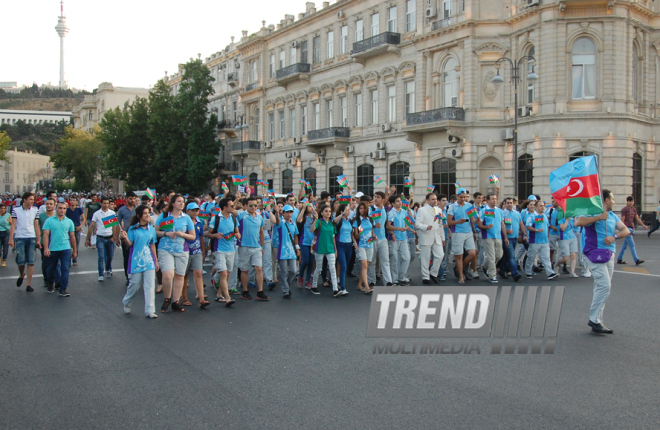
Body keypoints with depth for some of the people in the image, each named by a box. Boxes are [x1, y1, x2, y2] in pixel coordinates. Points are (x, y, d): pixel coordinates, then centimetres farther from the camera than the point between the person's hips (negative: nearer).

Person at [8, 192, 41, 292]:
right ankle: (21, 275, 30)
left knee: (31, 262, -3)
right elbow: (13, 225, -1)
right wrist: (11, 239, -8)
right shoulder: (16, 210, 0)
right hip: (19, 238, -1)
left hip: (32, 238, 2)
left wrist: (38, 240, 4)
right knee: (21, 261, -3)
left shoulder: (35, 210, 5)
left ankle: (28, 284, 3)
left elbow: (36, 226, 7)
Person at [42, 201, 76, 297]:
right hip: (52, 249, -1)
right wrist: (46, 248, -17)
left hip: (66, 249, 1)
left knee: (65, 269, -8)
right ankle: (51, 284, 38)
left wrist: (74, 250, 14)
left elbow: (72, 237, 13)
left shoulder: (69, 222, 8)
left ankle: (63, 289, -6)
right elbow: (46, 235, -6)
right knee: (51, 268, 14)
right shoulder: (49, 221, 0)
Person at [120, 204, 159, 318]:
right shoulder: (132, 228, -2)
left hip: (149, 261, 3)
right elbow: (130, 244, -6)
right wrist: (125, 238, -26)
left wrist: (156, 261, 15)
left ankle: (150, 310, -2)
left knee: (149, 286, -4)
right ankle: (126, 303, 34)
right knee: (134, 285, 6)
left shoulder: (151, 229, 9)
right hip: (136, 261, -3)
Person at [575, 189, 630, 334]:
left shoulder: (612, 216, 17)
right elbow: (578, 222, -26)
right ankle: (594, 319, -9)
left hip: (609, 255, 8)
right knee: (604, 286, -16)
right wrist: (598, 217, -23)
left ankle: (596, 322, 14)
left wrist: (614, 236, -9)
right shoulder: (592, 213, -8)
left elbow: (626, 230, 11)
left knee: (602, 288, 9)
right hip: (595, 253, -8)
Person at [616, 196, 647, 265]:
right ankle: (636, 260, -14)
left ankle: (619, 259, 17)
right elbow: (622, 220, -11)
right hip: (627, 228, -8)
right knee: (632, 245, -11)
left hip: (632, 229, 8)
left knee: (625, 245, 11)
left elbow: (637, 219, 15)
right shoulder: (624, 209, -7)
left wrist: (643, 225, 1)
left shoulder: (634, 210, 15)